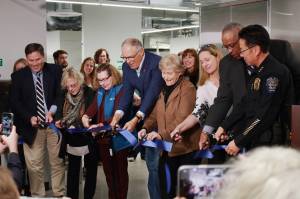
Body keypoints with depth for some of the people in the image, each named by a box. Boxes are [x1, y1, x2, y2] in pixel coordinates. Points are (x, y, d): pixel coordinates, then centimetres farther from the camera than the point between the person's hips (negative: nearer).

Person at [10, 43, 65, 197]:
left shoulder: (56, 71, 1)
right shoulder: (18, 76, 1)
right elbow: (14, 102, -1)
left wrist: (52, 110, -16)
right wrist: (30, 117, -16)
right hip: (32, 126, 0)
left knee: (58, 163, 9)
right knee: (34, 166, 3)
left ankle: (59, 194, 22)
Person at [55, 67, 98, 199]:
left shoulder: (90, 93, -16)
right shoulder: (64, 95, -1)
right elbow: (60, 112, 8)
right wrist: (58, 121, -11)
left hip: (88, 140, -4)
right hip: (71, 140, 4)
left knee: (91, 170, 12)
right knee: (73, 170, 15)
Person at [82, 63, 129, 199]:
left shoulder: (121, 90, -15)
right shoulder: (100, 91, 9)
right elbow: (94, 107, -2)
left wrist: (101, 125, -33)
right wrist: (86, 116, -22)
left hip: (118, 138, -7)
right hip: (103, 138, 7)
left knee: (120, 171, 7)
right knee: (108, 171, 15)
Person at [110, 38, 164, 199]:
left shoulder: (156, 62, -21)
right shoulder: (126, 66, 0)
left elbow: (153, 92, -27)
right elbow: (127, 92, -3)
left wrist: (136, 119, -33)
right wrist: (118, 114, -21)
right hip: (147, 115, 6)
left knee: (157, 162, -7)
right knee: (151, 162, 8)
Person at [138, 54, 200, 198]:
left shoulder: (188, 88, -11)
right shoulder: (164, 89, 15)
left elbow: (183, 118, -22)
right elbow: (156, 114, 13)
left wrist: (163, 134, -28)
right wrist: (146, 128, -5)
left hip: (185, 147, -7)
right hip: (169, 147, 7)